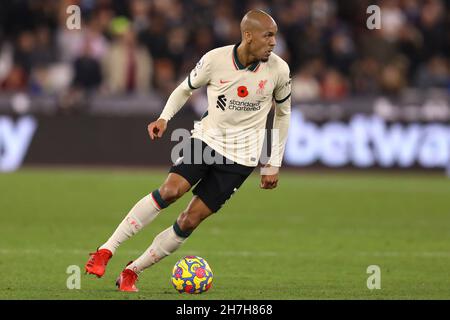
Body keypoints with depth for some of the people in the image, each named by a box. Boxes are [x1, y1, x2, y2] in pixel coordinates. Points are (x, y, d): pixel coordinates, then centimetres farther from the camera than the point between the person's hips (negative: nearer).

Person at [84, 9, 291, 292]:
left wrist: (273, 165, 8)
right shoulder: (216, 60, -11)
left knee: (191, 220, -8)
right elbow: (186, 88, 8)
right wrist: (164, 118, -9)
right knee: (171, 190, -24)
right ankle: (106, 251, -16)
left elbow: (283, 114, 9)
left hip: (241, 157, 0)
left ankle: (132, 272, 4)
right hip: (207, 138, 0)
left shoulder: (279, 70, -8)